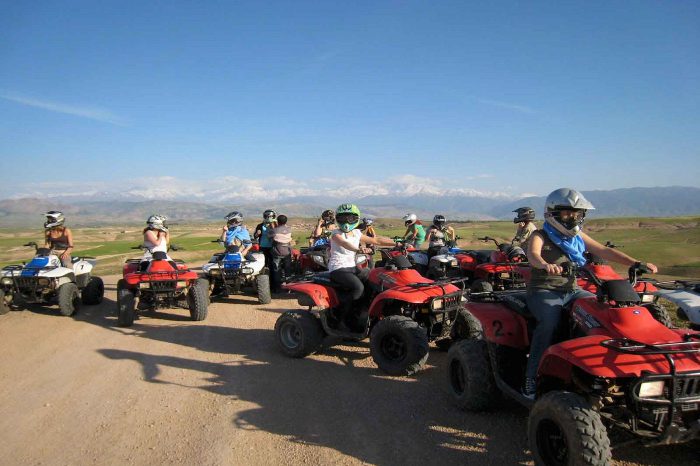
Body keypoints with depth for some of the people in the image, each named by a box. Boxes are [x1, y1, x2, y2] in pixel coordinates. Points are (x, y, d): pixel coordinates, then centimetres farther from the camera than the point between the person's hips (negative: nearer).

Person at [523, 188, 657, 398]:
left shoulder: (579, 238, 16)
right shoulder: (540, 237, -3)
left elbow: (605, 251, 9)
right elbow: (533, 254, -25)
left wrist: (635, 263, -6)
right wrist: (545, 265, -49)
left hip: (572, 291, 6)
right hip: (544, 291, -6)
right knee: (550, 321, -34)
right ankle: (532, 377, -27)